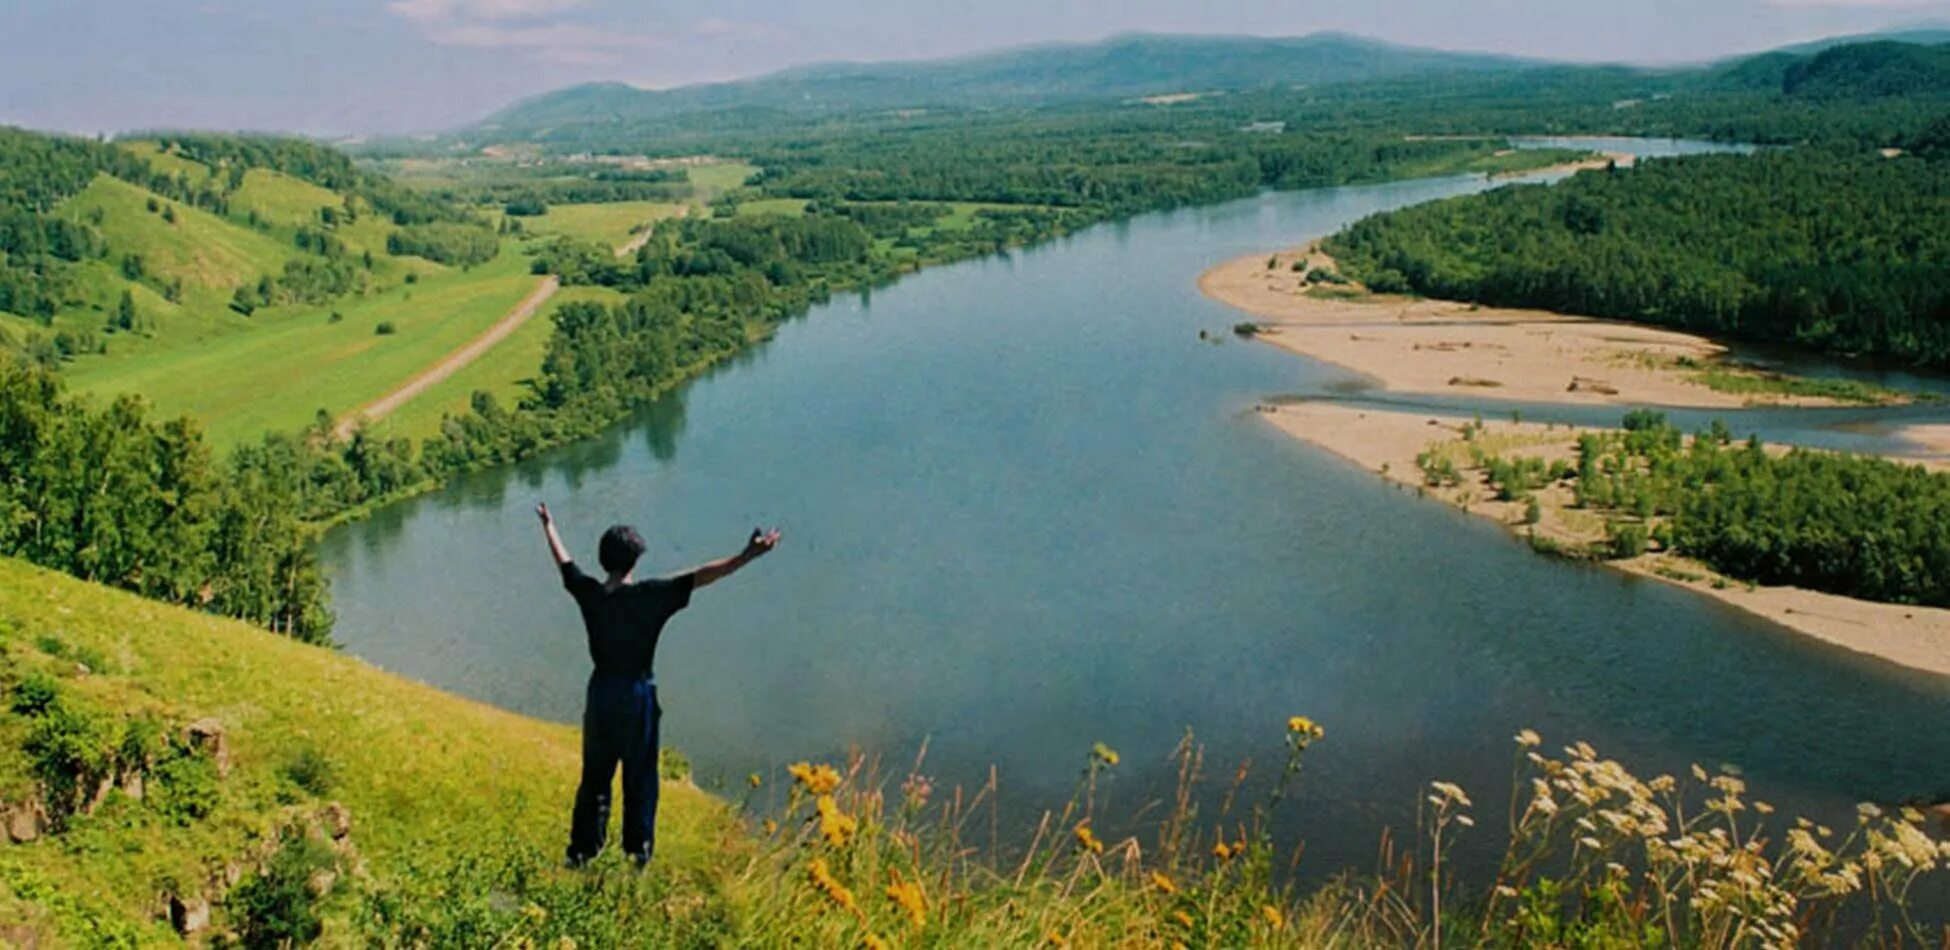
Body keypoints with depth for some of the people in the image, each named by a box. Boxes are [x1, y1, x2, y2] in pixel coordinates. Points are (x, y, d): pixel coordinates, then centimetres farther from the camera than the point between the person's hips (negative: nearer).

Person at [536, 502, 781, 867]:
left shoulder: (589, 593, -4)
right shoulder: (651, 595, -15)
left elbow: (563, 562, 14)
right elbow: (701, 576, -20)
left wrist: (548, 526, 32)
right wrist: (748, 555, -23)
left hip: (602, 692, 3)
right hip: (638, 694, -3)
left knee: (595, 775, 15)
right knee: (640, 776, 9)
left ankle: (582, 850, 22)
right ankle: (639, 851, 17)